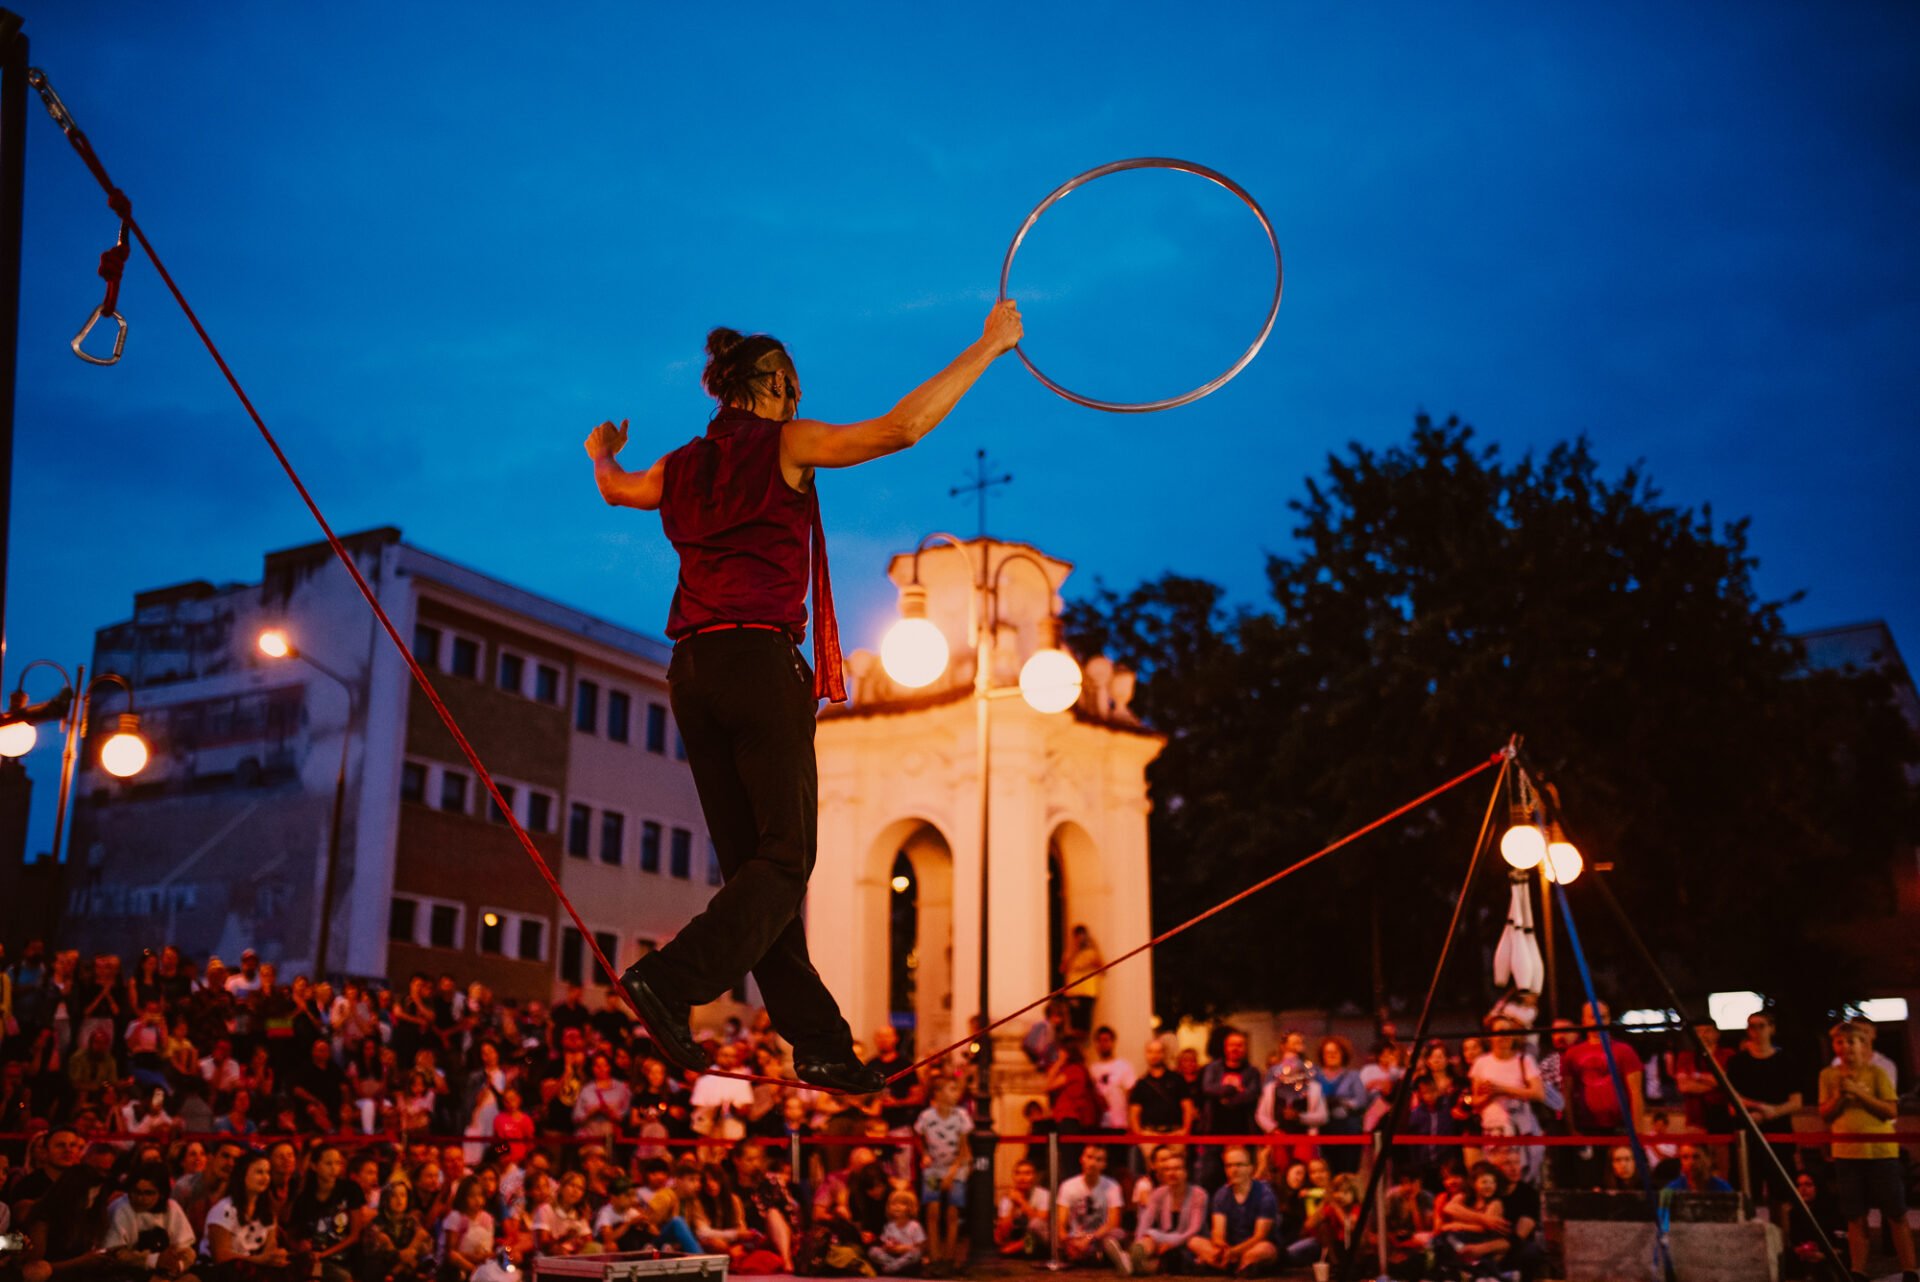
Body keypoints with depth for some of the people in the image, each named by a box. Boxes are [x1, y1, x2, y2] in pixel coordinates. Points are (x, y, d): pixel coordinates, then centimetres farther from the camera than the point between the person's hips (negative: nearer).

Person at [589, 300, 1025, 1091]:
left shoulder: (681, 468, 17)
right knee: (785, 862, -3)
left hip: (693, 670, 7)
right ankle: (671, 980, -23)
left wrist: (600, 453, 62)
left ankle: (819, 1043, 6)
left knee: (752, 864, 6)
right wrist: (988, 347, -1)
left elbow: (615, 488, 38)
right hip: (761, 662, -7)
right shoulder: (786, 445, 0)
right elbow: (901, 428, -10)